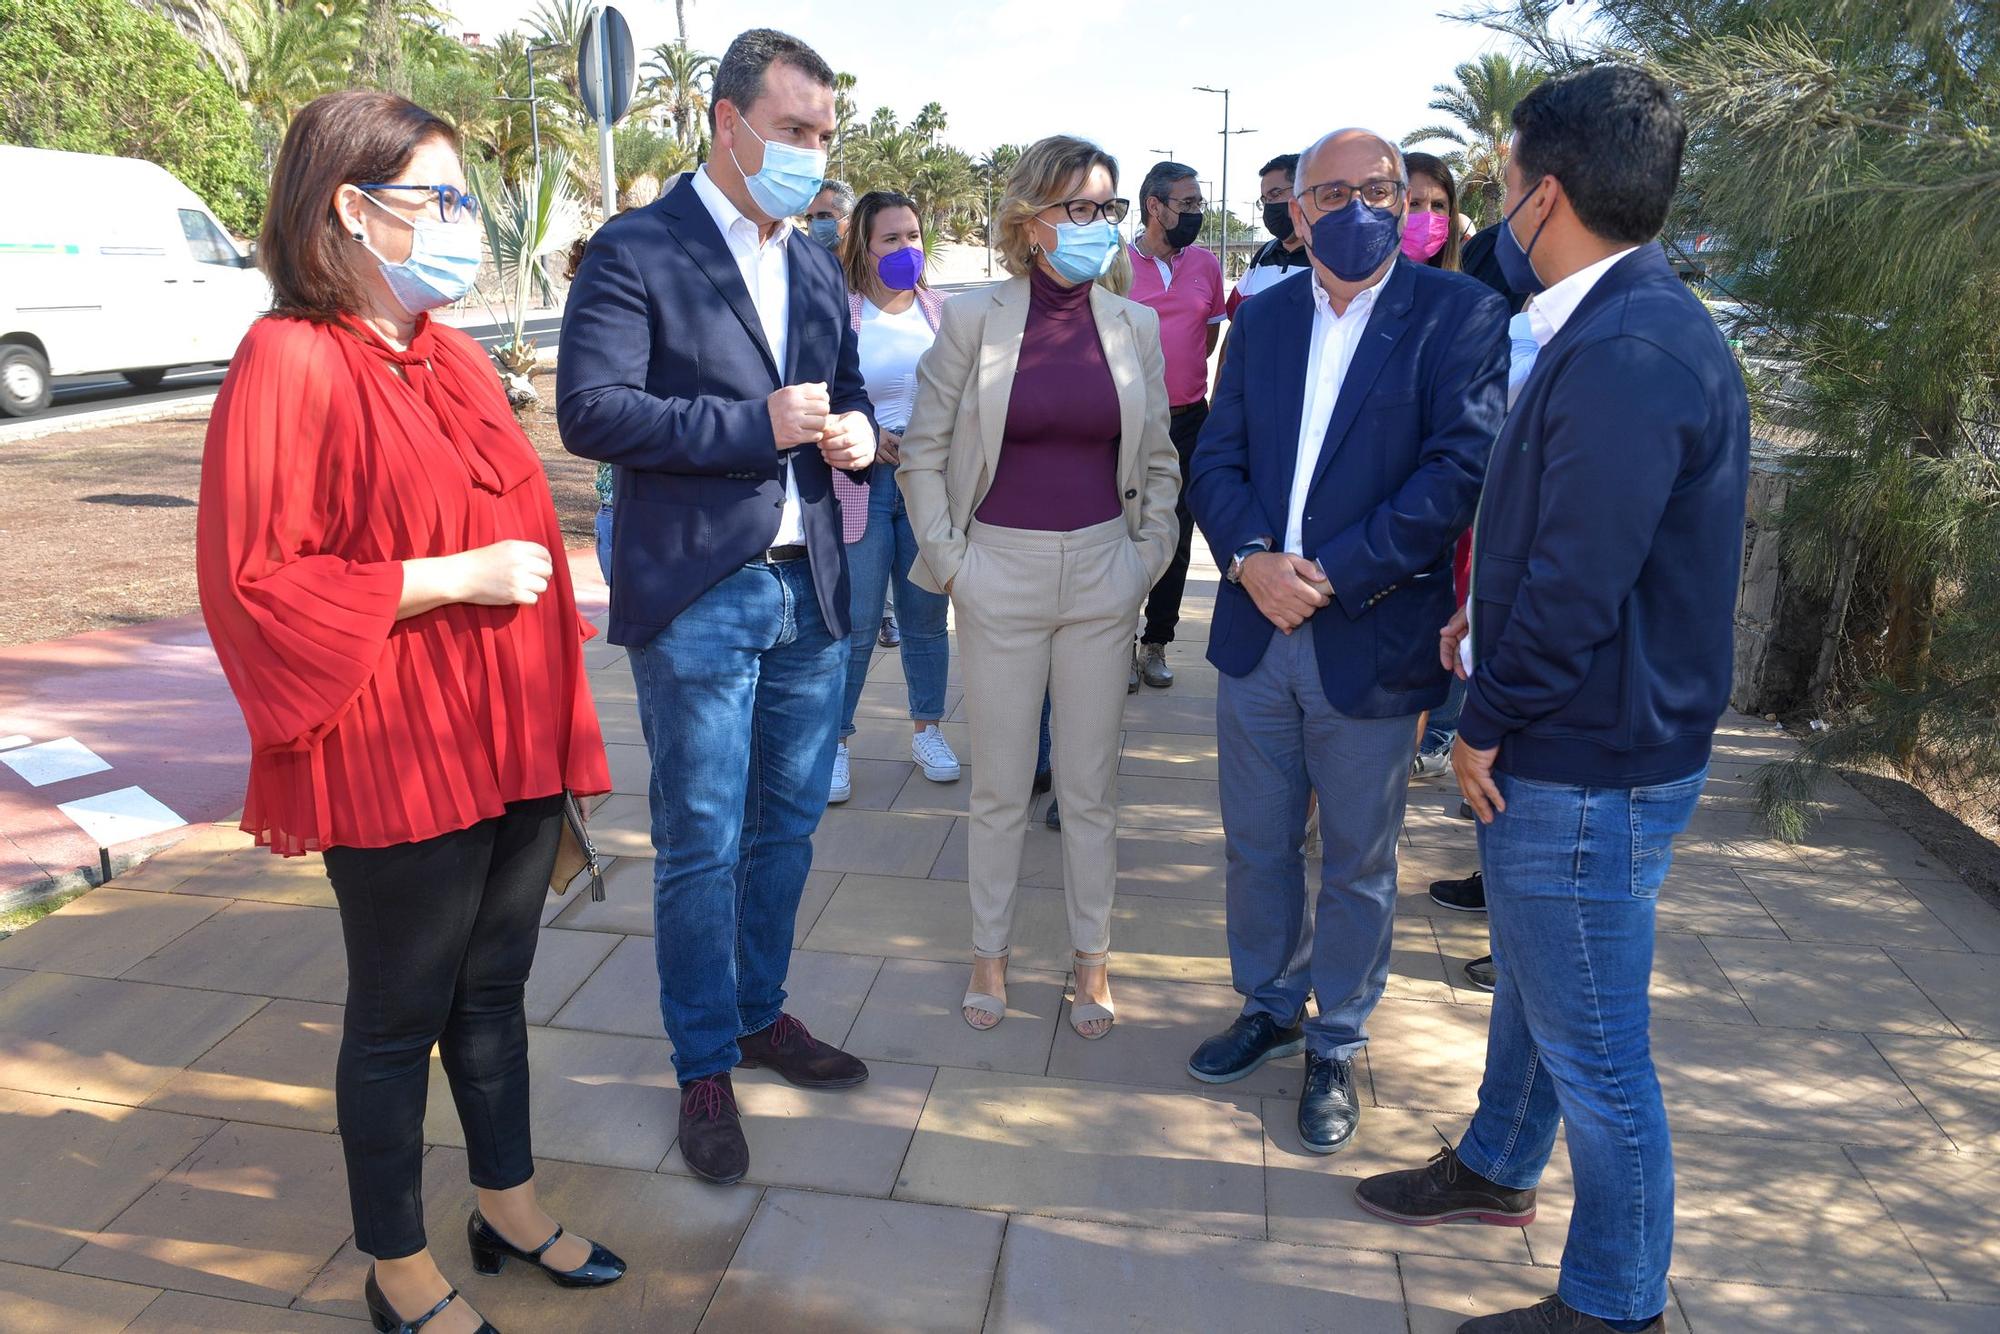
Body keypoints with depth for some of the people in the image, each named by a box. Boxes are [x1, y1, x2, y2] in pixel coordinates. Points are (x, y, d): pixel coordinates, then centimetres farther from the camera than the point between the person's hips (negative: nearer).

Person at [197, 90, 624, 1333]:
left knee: (494, 987, 19)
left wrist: (558, 712, 15)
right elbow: (253, 582, -16)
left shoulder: (457, 359, 10)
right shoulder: (290, 364, -13)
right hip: (399, 763, -7)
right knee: (400, 1016, 9)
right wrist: (452, 580, -19)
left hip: (513, 745, 7)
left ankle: (510, 1208, 38)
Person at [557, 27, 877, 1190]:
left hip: (811, 590, 6)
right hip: (698, 599, -6)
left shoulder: (818, 268, 13)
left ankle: (761, 1011, 36)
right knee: (702, 846, 4)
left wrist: (855, 432, -2)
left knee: (788, 824, 16)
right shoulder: (636, 252, -8)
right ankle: (706, 1067, 21)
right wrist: (757, 424, -21)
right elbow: (591, 410, -17)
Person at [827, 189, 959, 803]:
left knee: (927, 615, 12)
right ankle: (834, 743, 14)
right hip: (861, 483, -3)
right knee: (855, 623, -1)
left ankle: (927, 730, 28)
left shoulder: (941, 310, 6)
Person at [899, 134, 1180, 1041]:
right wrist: (946, 557, -3)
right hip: (1001, 574, -2)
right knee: (1000, 786, 9)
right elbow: (923, 450, 2)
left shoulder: (1134, 326, 4)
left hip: (1102, 574, 2)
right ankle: (990, 951, 28)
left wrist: (1149, 556, 4)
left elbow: (1159, 459, 12)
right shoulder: (974, 320, -4)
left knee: (1092, 785, 10)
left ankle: (1092, 959, 26)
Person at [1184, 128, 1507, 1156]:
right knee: (1256, 845, 17)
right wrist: (1252, 560, -14)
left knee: (1357, 865, 11)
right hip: (1256, 630, 4)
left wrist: (1330, 574, -18)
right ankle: (1270, 1006, 39)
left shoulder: (1458, 316, -6)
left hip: (1374, 640, -4)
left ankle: (1337, 1045, 31)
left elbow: (1460, 469, -16)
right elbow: (1216, 460, 5)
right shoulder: (1263, 317, 9)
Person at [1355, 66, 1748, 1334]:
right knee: (1533, 982, 26)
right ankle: (1495, 1168, 48)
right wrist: (1492, 619, 9)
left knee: (1594, 1048, 6)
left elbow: (1581, 580, -25)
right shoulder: (1623, 324, 8)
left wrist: (1487, 726, -14)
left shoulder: (1629, 353, -25)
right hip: (1566, 742, 10)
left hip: (1589, 768, -10)